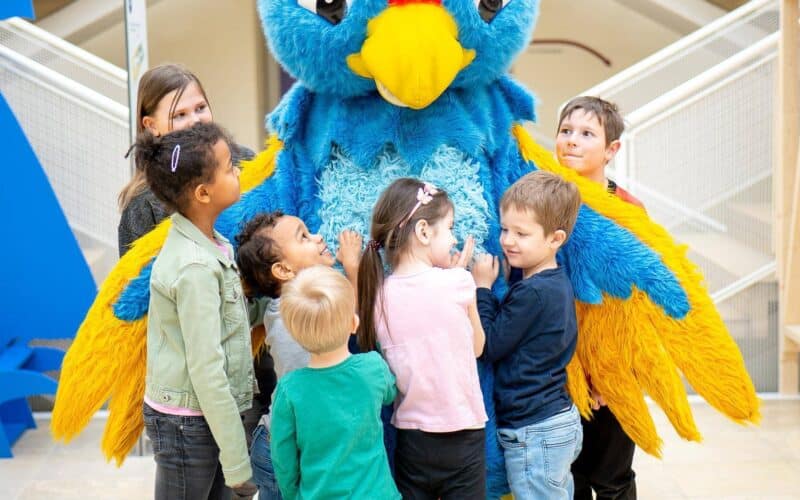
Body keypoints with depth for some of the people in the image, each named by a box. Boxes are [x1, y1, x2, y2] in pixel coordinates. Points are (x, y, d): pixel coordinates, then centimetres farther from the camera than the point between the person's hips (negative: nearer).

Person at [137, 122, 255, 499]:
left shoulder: (210, 244, 4)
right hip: (187, 424, -8)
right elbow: (206, 372, -22)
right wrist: (238, 463, -19)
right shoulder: (196, 267, -22)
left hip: (205, 416, 8)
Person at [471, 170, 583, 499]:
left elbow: (488, 346, -16)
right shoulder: (558, 283, 8)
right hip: (561, 420, 10)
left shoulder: (533, 293, -21)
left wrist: (482, 288, -8)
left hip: (534, 434, -10)